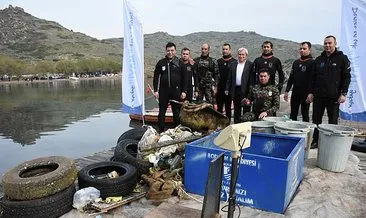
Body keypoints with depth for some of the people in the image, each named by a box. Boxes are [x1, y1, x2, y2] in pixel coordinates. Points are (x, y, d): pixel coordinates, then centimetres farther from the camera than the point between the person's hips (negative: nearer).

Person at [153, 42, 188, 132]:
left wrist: (184, 91, -3)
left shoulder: (180, 62, 5)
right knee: (162, 112, 5)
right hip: (163, 91, 1)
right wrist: (155, 90, -1)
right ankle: (160, 131, 13)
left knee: (176, 112, 6)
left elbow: (184, 78, 4)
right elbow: (156, 77, 7)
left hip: (176, 91, 0)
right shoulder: (161, 63, 6)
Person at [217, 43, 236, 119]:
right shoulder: (218, 61, 11)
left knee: (228, 109, 6)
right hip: (219, 89, 3)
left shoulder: (234, 62, 0)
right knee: (219, 108, 9)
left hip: (229, 90, -3)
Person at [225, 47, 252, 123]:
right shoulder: (233, 64, 12)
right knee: (236, 110, 12)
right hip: (236, 90, 4)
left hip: (246, 90, -4)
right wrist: (227, 89, 6)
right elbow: (230, 78, 12)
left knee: (246, 110, 3)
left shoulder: (250, 65, -2)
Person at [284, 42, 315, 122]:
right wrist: (287, 91, 11)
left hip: (306, 94, -6)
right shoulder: (296, 62, 12)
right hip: (295, 93, 6)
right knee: (293, 115, 9)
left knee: (305, 115, 4)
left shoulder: (312, 63, -6)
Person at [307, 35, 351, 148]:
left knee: (333, 121, 3)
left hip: (333, 96, -4)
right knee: (316, 120, 7)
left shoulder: (342, 58, 0)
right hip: (318, 96, 4)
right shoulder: (319, 59, 12)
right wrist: (311, 92, 6)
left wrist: (343, 93, -10)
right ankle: (315, 141, 17)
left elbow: (346, 77, -3)